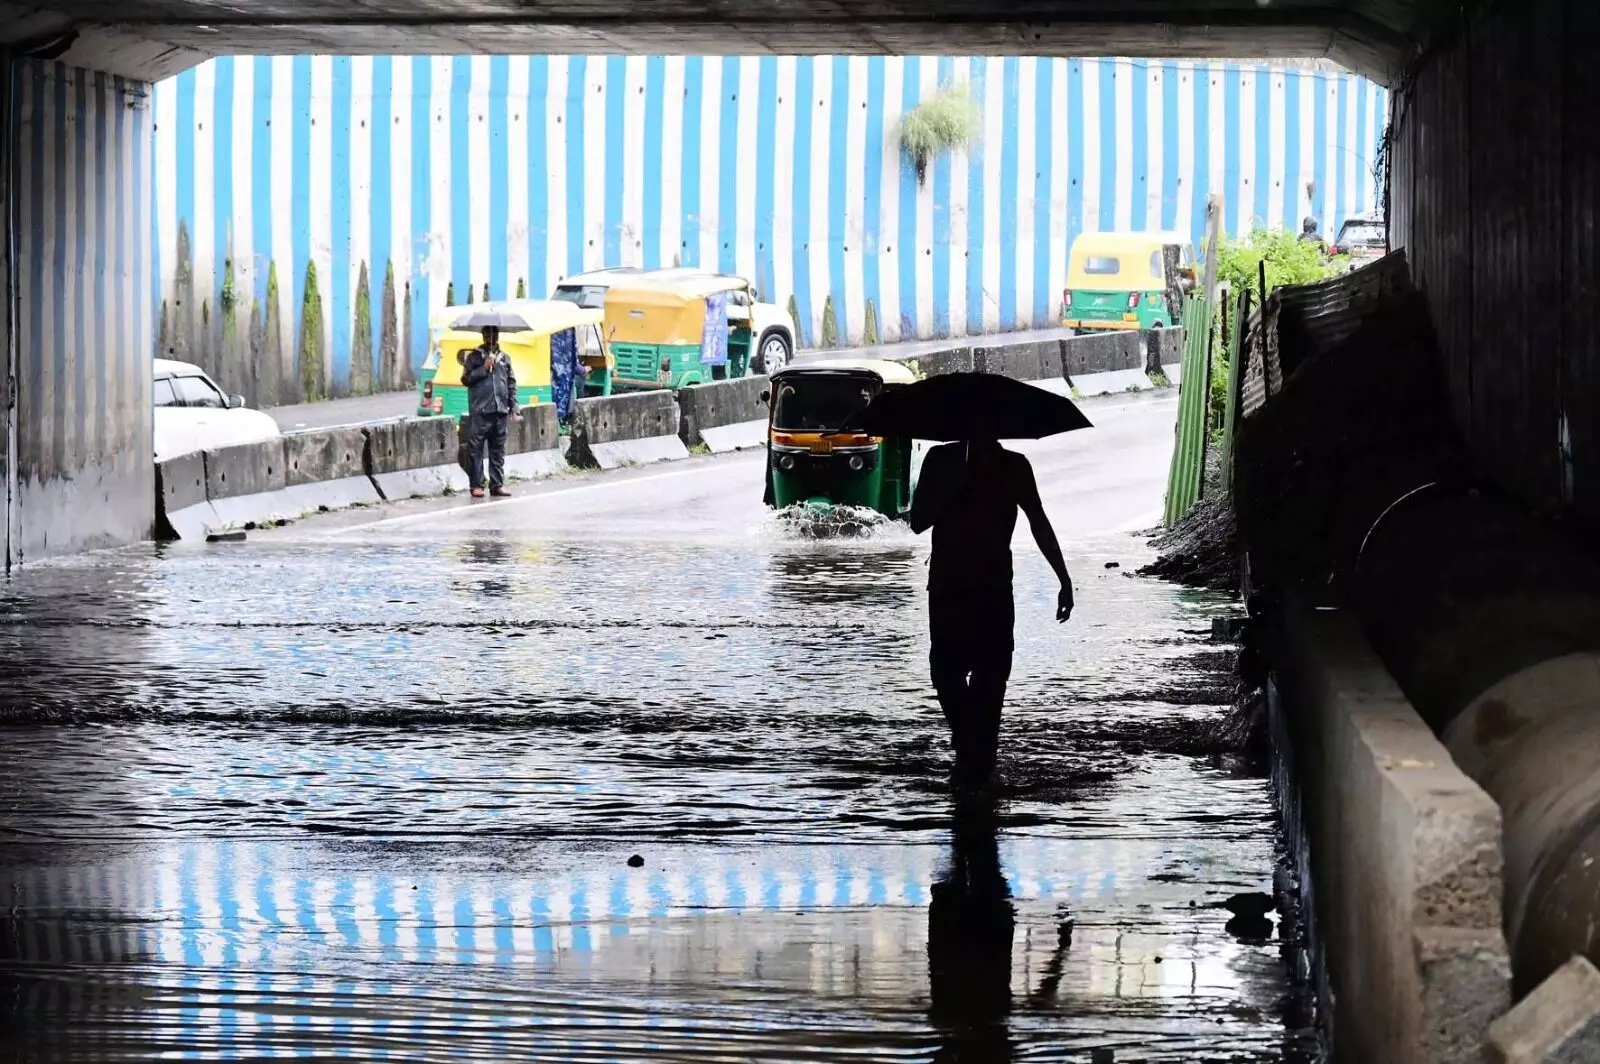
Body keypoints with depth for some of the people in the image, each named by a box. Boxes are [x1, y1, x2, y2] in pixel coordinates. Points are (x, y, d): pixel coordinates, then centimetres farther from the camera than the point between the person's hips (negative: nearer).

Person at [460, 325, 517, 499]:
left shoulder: (504, 358, 15)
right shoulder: (474, 356, 4)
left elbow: (511, 383, 16)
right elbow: (466, 379, -4)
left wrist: (513, 406, 10)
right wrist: (484, 368, -12)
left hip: (500, 411, 4)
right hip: (480, 411, -4)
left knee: (498, 450, 7)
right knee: (476, 449, -5)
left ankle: (497, 484, 12)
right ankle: (476, 485, -2)